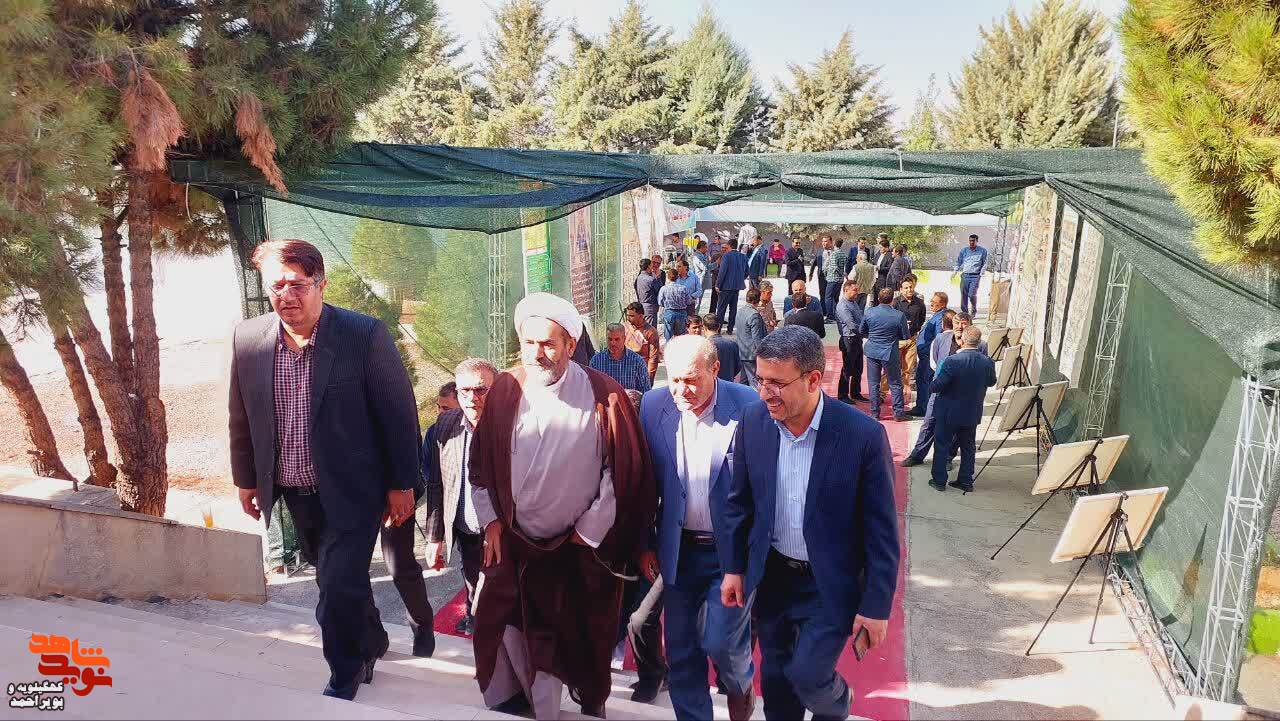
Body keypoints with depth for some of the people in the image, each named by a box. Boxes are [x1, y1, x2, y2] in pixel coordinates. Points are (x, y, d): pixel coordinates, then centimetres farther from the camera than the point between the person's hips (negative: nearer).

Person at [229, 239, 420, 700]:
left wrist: (401, 484, -8)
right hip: (294, 492, 5)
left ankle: (343, 680, 22)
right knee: (337, 581, 21)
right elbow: (241, 418, 9)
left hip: (351, 491, -5)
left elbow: (399, 411, -11)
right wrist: (246, 479, 14)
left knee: (339, 591, -4)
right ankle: (371, 644, 47)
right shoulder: (247, 339, -4)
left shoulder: (365, 334, -17)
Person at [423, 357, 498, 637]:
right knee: (473, 585, 24)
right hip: (465, 532, 4)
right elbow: (435, 486, 2)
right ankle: (474, 617, 51)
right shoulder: (444, 426, -4)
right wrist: (434, 537, 3)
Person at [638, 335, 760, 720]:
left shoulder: (749, 406, -15)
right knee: (680, 651, 12)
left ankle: (740, 685, 33)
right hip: (680, 549, 3)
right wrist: (646, 543, 5)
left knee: (719, 641, -2)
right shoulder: (654, 404, -6)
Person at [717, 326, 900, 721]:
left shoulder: (863, 435, -22)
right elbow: (738, 499, 2)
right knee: (775, 677, 17)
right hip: (771, 575, 4)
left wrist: (877, 604, -11)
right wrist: (733, 566, 4)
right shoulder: (753, 420, -11)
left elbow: (881, 530, -14)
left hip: (831, 584, -3)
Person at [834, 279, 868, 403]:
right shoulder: (842, 306, -18)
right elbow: (852, 326, -23)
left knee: (858, 368, 15)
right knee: (847, 369, 1)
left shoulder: (854, 302, 12)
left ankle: (855, 393, 27)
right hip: (849, 340, -9)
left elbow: (861, 318, 17)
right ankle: (842, 395, 12)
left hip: (857, 339, 9)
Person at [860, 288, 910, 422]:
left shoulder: (869, 313, -8)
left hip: (872, 352, 2)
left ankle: (874, 412, 16)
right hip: (890, 353, -2)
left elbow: (861, 331, 4)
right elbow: (905, 336, -5)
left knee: (873, 383, 12)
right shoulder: (899, 316, -15)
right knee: (895, 384, 12)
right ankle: (898, 413, 17)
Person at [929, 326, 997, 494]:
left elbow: (936, 387, -21)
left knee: (942, 445, 11)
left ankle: (939, 480, 16)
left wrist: (935, 378, 0)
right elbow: (991, 382, 9)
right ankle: (966, 481, 25)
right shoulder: (988, 362, -11)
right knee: (968, 447, 18)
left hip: (949, 413, -4)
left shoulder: (952, 361, -25)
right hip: (973, 413, 4)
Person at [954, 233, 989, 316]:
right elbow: (958, 261, 14)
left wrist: (981, 274, -4)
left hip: (975, 276, -3)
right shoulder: (964, 250, 10)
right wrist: (955, 271, 1)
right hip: (965, 275, 3)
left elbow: (984, 264, 7)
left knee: (972, 295, -12)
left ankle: (974, 310, 11)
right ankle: (964, 311, 13)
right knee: (963, 294, 2)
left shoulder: (982, 251, 4)